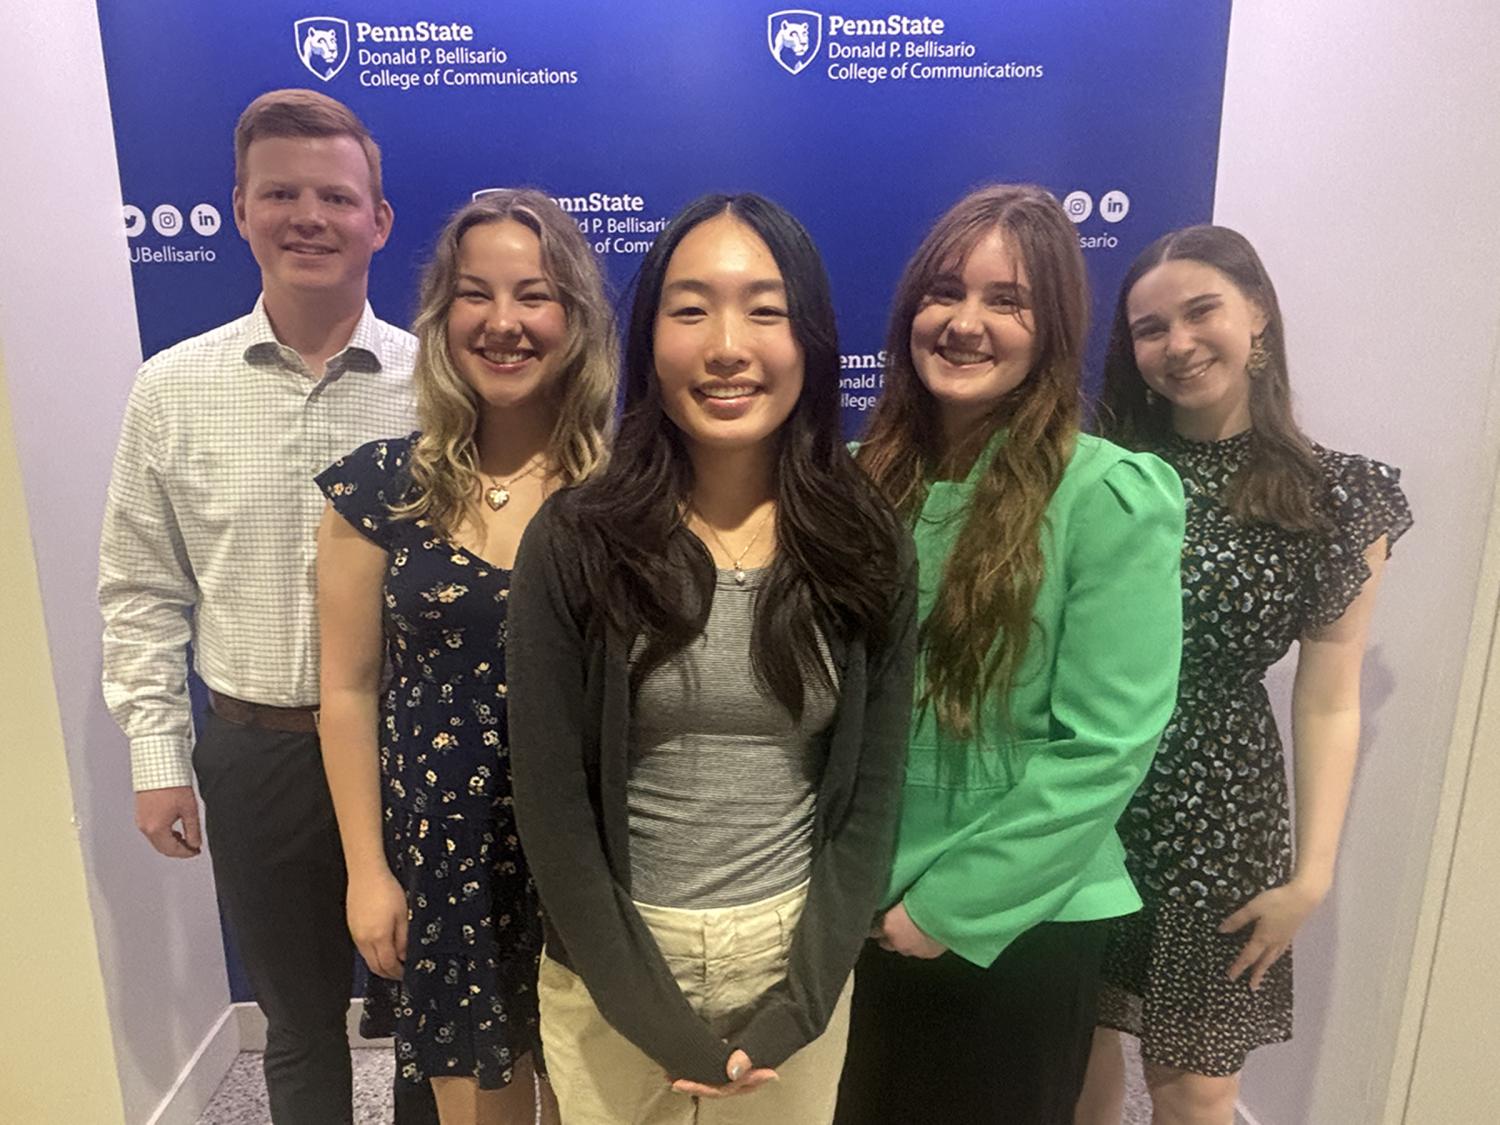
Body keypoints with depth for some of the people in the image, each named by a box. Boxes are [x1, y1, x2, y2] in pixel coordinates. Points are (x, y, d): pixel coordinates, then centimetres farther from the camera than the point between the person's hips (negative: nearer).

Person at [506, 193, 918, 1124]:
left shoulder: (869, 548, -7)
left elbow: (872, 794, -4)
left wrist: (790, 1013, -8)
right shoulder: (573, 541, -12)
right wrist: (661, 1022, -11)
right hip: (614, 967, -1)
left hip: (796, 960, 1)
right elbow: (551, 804, -10)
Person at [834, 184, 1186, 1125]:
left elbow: (1105, 748, -17)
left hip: (1015, 924, -4)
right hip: (862, 909, 5)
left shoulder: (1111, 496, -16)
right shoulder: (873, 478, -1)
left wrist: (949, 906, -14)